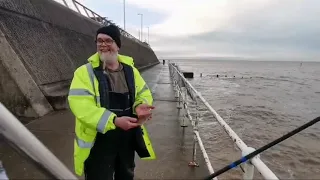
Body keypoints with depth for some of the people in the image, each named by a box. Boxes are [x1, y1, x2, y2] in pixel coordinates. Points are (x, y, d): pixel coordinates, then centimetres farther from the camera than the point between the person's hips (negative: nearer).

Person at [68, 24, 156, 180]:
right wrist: (114, 121, -33)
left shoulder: (130, 70, 2)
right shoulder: (85, 72, -12)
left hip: (128, 139, 5)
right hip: (98, 142, -4)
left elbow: (144, 93, 7)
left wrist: (140, 106, -18)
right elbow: (80, 106, -23)